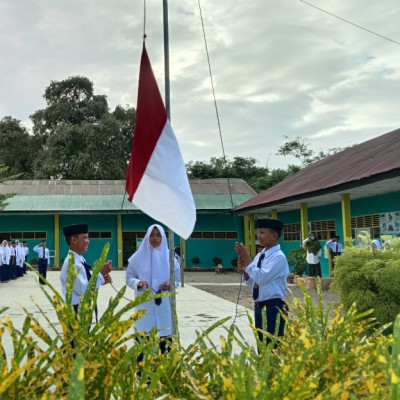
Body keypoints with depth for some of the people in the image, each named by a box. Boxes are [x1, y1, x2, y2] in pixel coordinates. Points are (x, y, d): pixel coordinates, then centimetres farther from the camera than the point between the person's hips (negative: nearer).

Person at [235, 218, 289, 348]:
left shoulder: (278, 257, -15)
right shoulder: (260, 256, 10)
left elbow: (261, 278, -26)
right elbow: (252, 283, 14)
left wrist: (247, 257, -22)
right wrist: (244, 269, -4)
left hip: (273, 309, -9)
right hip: (259, 307, 9)